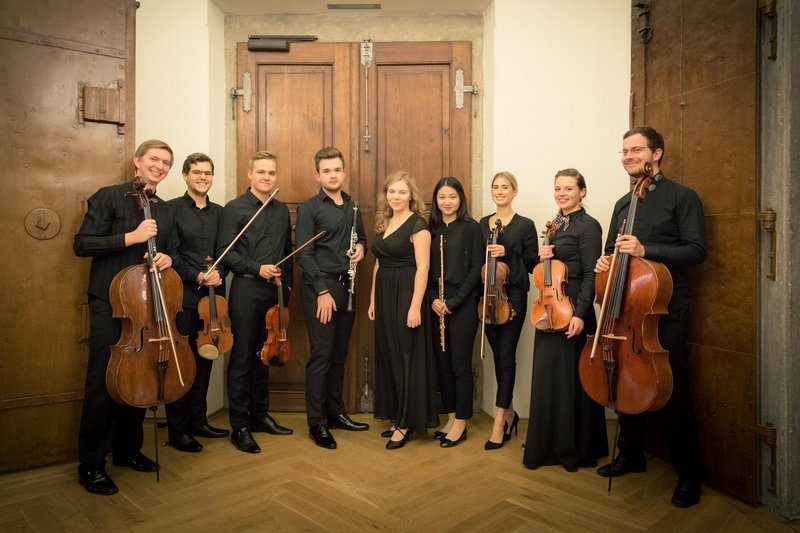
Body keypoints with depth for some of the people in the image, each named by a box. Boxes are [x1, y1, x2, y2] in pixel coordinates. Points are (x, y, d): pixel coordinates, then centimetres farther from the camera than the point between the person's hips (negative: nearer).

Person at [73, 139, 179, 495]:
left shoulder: (165, 211, 13)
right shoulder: (109, 197, -4)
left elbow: (173, 250, 20)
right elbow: (81, 244, -10)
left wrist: (168, 258, -4)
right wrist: (131, 237, -20)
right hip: (110, 305, -5)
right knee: (102, 383, -4)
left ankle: (128, 449, 27)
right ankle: (91, 465, 9)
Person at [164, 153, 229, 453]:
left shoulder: (219, 212, 12)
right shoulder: (172, 209, -3)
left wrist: (219, 275, -6)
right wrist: (198, 276, -17)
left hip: (211, 296, 5)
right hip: (183, 297, -5)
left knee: (205, 360, 11)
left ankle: (198, 420, 25)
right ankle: (177, 430, 14)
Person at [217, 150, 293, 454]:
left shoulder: (282, 211, 14)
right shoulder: (234, 208, -1)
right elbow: (224, 252, -7)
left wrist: (287, 284, 12)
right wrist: (256, 268, -16)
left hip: (275, 292, 5)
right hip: (246, 290, -5)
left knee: (264, 357, 13)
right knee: (242, 359, 1)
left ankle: (260, 415, 26)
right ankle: (239, 426, 11)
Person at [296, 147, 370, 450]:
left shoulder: (353, 207, 14)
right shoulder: (308, 208, -5)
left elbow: (361, 237, 26)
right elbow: (304, 254, -10)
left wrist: (360, 246, 1)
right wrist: (322, 291, -16)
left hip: (346, 287, 6)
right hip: (319, 288, -6)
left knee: (339, 354, 12)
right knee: (321, 355, -3)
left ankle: (336, 413, 25)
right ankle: (317, 423, 8)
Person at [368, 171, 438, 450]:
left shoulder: (418, 224, -10)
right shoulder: (383, 223, 13)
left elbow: (422, 268, -15)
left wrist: (415, 306, -20)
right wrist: (373, 299, 14)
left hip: (406, 294, -8)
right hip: (384, 294, 8)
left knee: (407, 357, 0)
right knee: (388, 355, 12)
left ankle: (407, 422, 12)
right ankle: (396, 415, 26)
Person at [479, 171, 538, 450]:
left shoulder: (525, 225, -2)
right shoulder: (483, 223, 12)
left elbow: (532, 263, -4)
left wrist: (507, 253, -18)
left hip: (512, 297, -4)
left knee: (506, 356, -3)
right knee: (498, 356, 11)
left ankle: (499, 422, 4)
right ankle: (509, 412, 27)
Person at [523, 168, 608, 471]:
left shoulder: (588, 226, -9)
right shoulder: (556, 225, 14)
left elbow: (590, 275, -15)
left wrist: (580, 313, -23)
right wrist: (542, 256, -4)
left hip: (571, 310, -8)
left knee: (570, 377, 1)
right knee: (547, 376, 14)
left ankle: (574, 449, 17)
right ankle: (550, 444, 30)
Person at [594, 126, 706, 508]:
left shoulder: (682, 197, -3)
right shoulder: (622, 204, 16)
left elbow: (696, 250, -12)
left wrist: (646, 251, -24)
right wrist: (605, 262, 1)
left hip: (666, 309, -6)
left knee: (674, 391, -1)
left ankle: (689, 475, 15)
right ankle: (631, 455, 30)